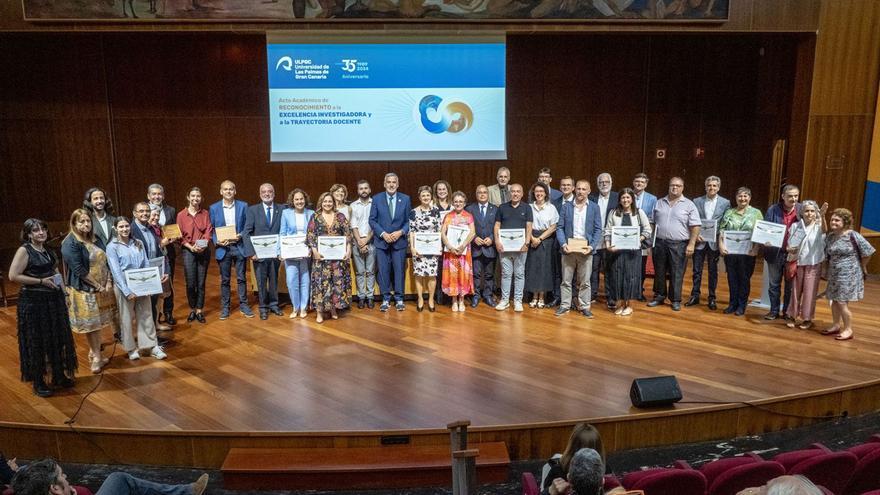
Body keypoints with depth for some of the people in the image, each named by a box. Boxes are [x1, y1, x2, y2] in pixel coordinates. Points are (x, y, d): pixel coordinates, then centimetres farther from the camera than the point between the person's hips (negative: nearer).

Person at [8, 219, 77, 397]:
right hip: (33, 302, -7)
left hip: (53, 299, 7)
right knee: (36, 342, 2)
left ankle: (59, 375, 27)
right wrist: (41, 281, -18)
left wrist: (56, 278, 8)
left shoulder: (47, 250, 9)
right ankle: (38, 382, 13)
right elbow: (13, 276, -18)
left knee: (57, 338, 13)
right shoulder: (24, 250, -11)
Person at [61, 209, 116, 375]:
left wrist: (108, 282, -6)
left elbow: (104, 261, 7)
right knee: (91, 324, 2)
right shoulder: (71, 243, -14)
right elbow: (79, 270, -19)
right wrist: (98, 285, -16)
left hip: (101, 288, 7)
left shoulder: (93, 239, 9)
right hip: (84, 290, -7)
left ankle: (94, 352, 28)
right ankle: (96, 358, 13)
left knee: (97, 323, 14)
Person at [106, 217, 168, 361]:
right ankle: (131, 348, 20)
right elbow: (116, 272, -12)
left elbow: (146, 265, 7)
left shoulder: (138, 243, 7)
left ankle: (153, 346, 12)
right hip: (124, 287, -3)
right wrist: (127, 291, -18)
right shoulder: (112, 247, -5)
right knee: (126, 318, 7)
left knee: (146, 315, 7)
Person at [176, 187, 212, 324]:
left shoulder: (205, 214, 6)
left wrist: (203, 245, -16)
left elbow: (209, 231, 1)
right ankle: (192, 310, 15)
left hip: (204, 251, 1)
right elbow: (180, 236, 0)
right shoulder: (181, 215, 1)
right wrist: (191, 247, -14)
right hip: (188, 251, -1)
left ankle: (199, 311, 14)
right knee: (190, 283, -2)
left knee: (201, 283, 4)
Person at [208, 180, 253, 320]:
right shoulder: (213, 208, 3)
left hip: (239, 247, 0)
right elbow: (211, 229, 5)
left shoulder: (243, 206, 2)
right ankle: (225, 307, 17)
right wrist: (216, 241, -12)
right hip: (223, 248, 0)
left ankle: (243, 305, 16)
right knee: (225, 280, 8)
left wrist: (241, 236, -13)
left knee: (241, 278, 6)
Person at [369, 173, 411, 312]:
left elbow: (409, 220, 4)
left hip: (399, 240, 0)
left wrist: (401, 232, -12)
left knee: (399, 270, 3)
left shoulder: (405, 199, 3)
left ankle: (399, 299, 13)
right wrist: (383, 234, -11)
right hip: (381, 241, 0)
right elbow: (372, 220, 0)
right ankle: (385, 299, 12)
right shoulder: (377, 199, 1)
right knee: (383, 271, 3)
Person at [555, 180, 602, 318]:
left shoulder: (594, 207, 4)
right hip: (568, 248, 1)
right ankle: (565, 305, 16)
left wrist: (591, 246, -12)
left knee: (585, 281, 5)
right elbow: (560, 228, 3)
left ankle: (584, 306, 15)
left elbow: (598, 230, 2)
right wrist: (563, 244, -12)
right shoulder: (566, 207, 6)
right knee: (566, 280, 7)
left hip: (585, 249, -1)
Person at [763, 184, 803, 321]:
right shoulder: (773, 210, -5)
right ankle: (774, 310, 22)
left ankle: (788, 311, 26)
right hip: (775, 252, 0)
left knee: (790, 284, 13)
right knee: (774, 284, 10)